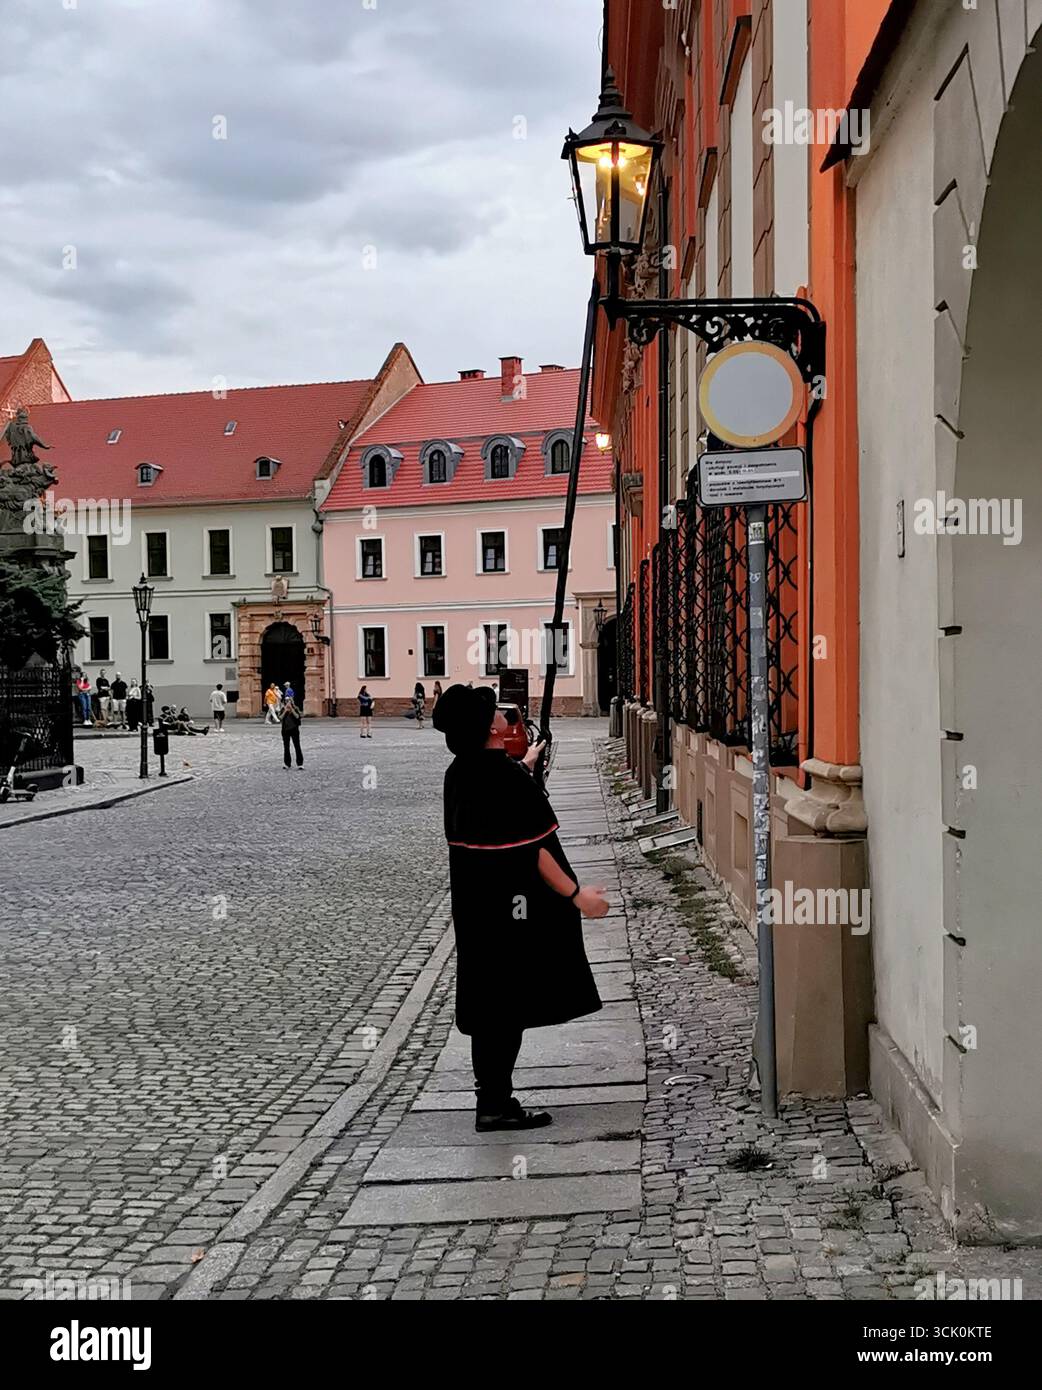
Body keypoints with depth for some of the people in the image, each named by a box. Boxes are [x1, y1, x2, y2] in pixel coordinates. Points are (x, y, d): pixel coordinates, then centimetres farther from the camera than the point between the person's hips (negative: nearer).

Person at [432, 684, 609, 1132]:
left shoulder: (459, 774, 5)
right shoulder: (506, 778, -21)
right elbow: (532, 849, -21)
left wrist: (524, 768, 38)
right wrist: (576, 894, -14)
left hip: (475, 906, 9)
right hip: (511, 909, -9)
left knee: (488, 1001, 15)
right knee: (509, 1005, 1)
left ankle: (492, 1098, 23)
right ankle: (495, 1104, 7)